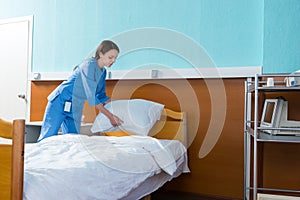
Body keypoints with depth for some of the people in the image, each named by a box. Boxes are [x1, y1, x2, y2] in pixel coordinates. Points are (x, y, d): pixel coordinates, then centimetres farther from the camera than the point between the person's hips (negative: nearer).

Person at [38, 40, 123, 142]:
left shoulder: (103, 72, 5)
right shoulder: (89, 65, -21)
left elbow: (101, 96, 14)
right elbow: (91, 97, -26)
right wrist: (110, 116, -25)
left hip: (75, 108, 8)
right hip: (61, 102, -8)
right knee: (48, 137, -8)